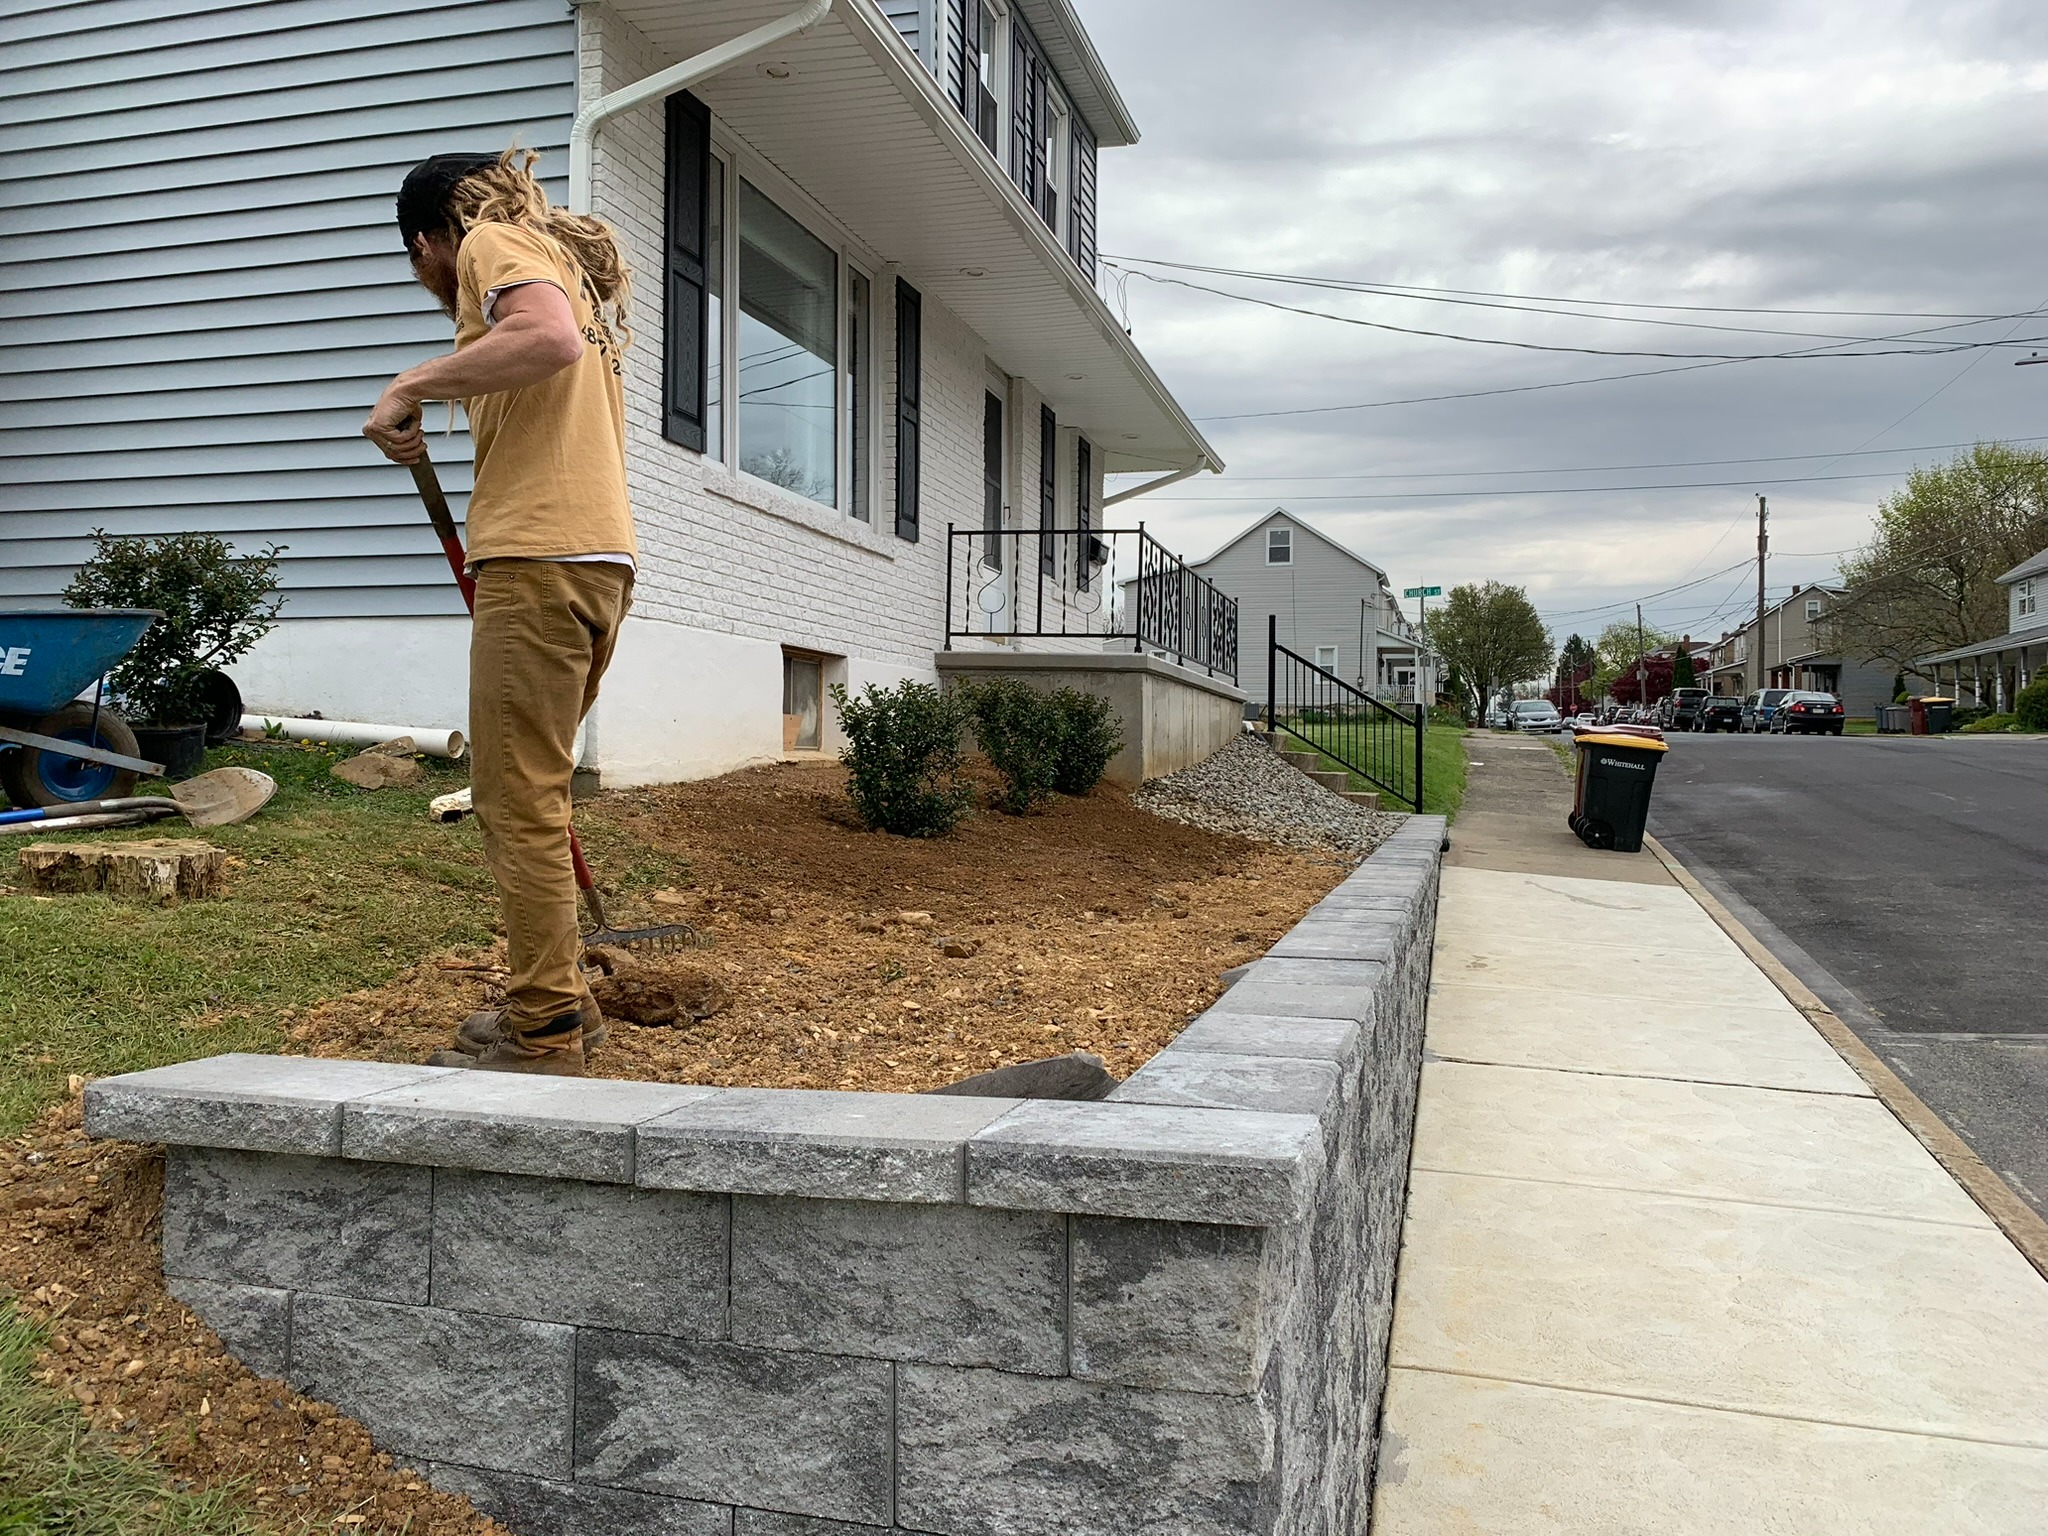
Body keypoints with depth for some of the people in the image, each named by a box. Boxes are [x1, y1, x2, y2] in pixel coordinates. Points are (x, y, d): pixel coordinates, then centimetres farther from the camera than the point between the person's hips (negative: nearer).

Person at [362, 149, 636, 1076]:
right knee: (523, 793, 16)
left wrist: (410, 387, -12)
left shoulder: (492, 239, 3)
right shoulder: (566, 262, 31)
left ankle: (544, 1038, -1)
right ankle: (557, 1002, 23)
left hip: (540, 557, -9)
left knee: (519, 801, -6)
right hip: (602, 556, 10)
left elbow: (550, 339, -20)